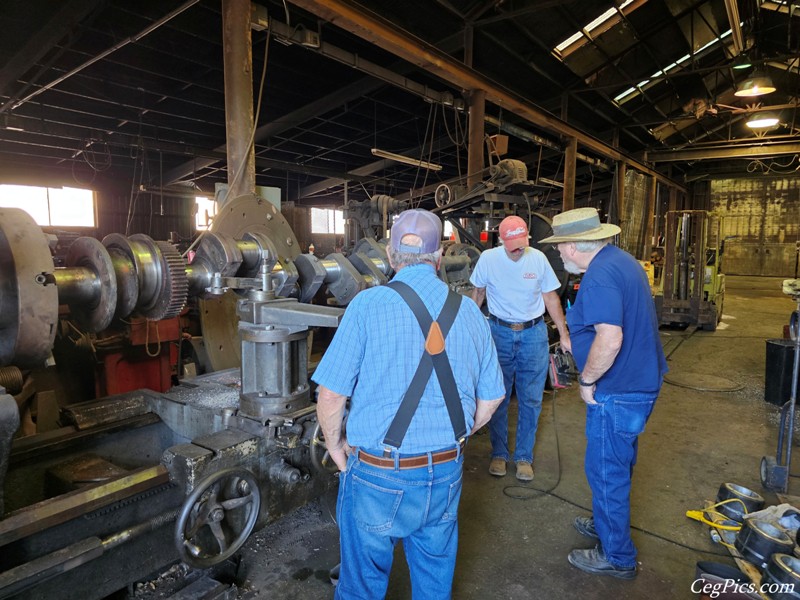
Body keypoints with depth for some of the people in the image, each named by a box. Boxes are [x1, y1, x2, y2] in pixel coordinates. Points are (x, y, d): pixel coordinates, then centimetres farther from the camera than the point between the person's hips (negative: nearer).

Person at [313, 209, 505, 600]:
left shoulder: (368, 305, -16)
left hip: (378, 474, -3)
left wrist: (335, 446, 5)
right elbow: (490, 398, 5)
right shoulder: (469, 312, -2)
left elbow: (331, 394, -14)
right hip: (446, 473, 4)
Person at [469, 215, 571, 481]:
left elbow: (551, 298, 5)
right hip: (499, 332, -1)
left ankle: (524, 457, 22)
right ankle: (499, 454, 24)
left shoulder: (538, 259, -5)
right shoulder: (488, 258, -7)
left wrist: (564, 334, 4)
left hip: (534, 334, 1)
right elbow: (478, 294, 6)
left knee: (531, 400, 7)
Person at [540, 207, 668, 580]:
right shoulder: (622, 260, 8)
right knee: (617, 464, 25)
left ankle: (617, 556, 24)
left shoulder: (598, 276, -25)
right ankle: (608, 524, 46)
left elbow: (610, 339, -34)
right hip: (640, 382, 10)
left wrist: (586, 380, -19)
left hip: (617, 392, -10)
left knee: (606, 471, 7)